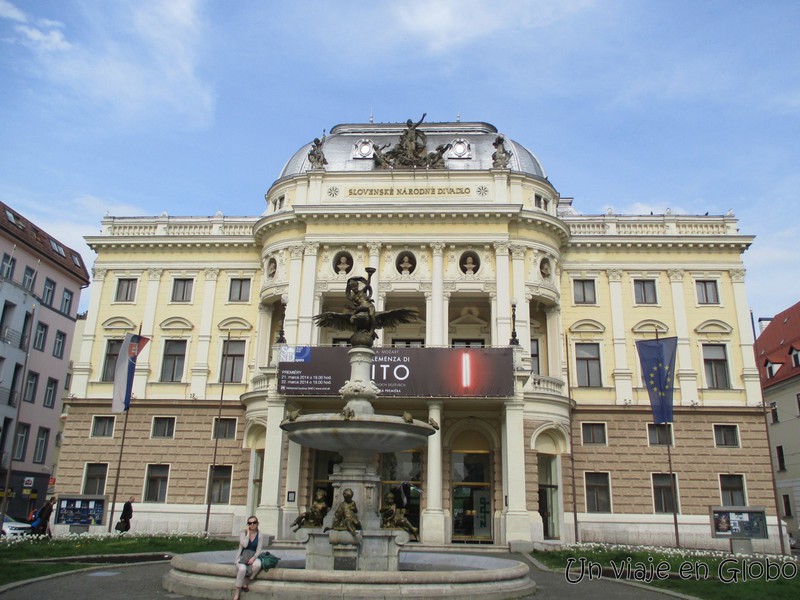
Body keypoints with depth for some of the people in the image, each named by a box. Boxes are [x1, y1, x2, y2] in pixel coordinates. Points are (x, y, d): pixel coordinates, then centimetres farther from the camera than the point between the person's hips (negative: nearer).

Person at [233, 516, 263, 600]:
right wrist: (248, 533, -17)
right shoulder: (243, 533, -5)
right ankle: (237, 593, -19)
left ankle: (245, 582, -10)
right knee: (242, 569, -36)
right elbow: (244, 545, -23)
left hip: (253, 557, 2)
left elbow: (259, 550, -3)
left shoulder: (259, 534, 1)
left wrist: (253, 557, -21)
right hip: (242, 557, -2)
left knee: (258, 565, -35)